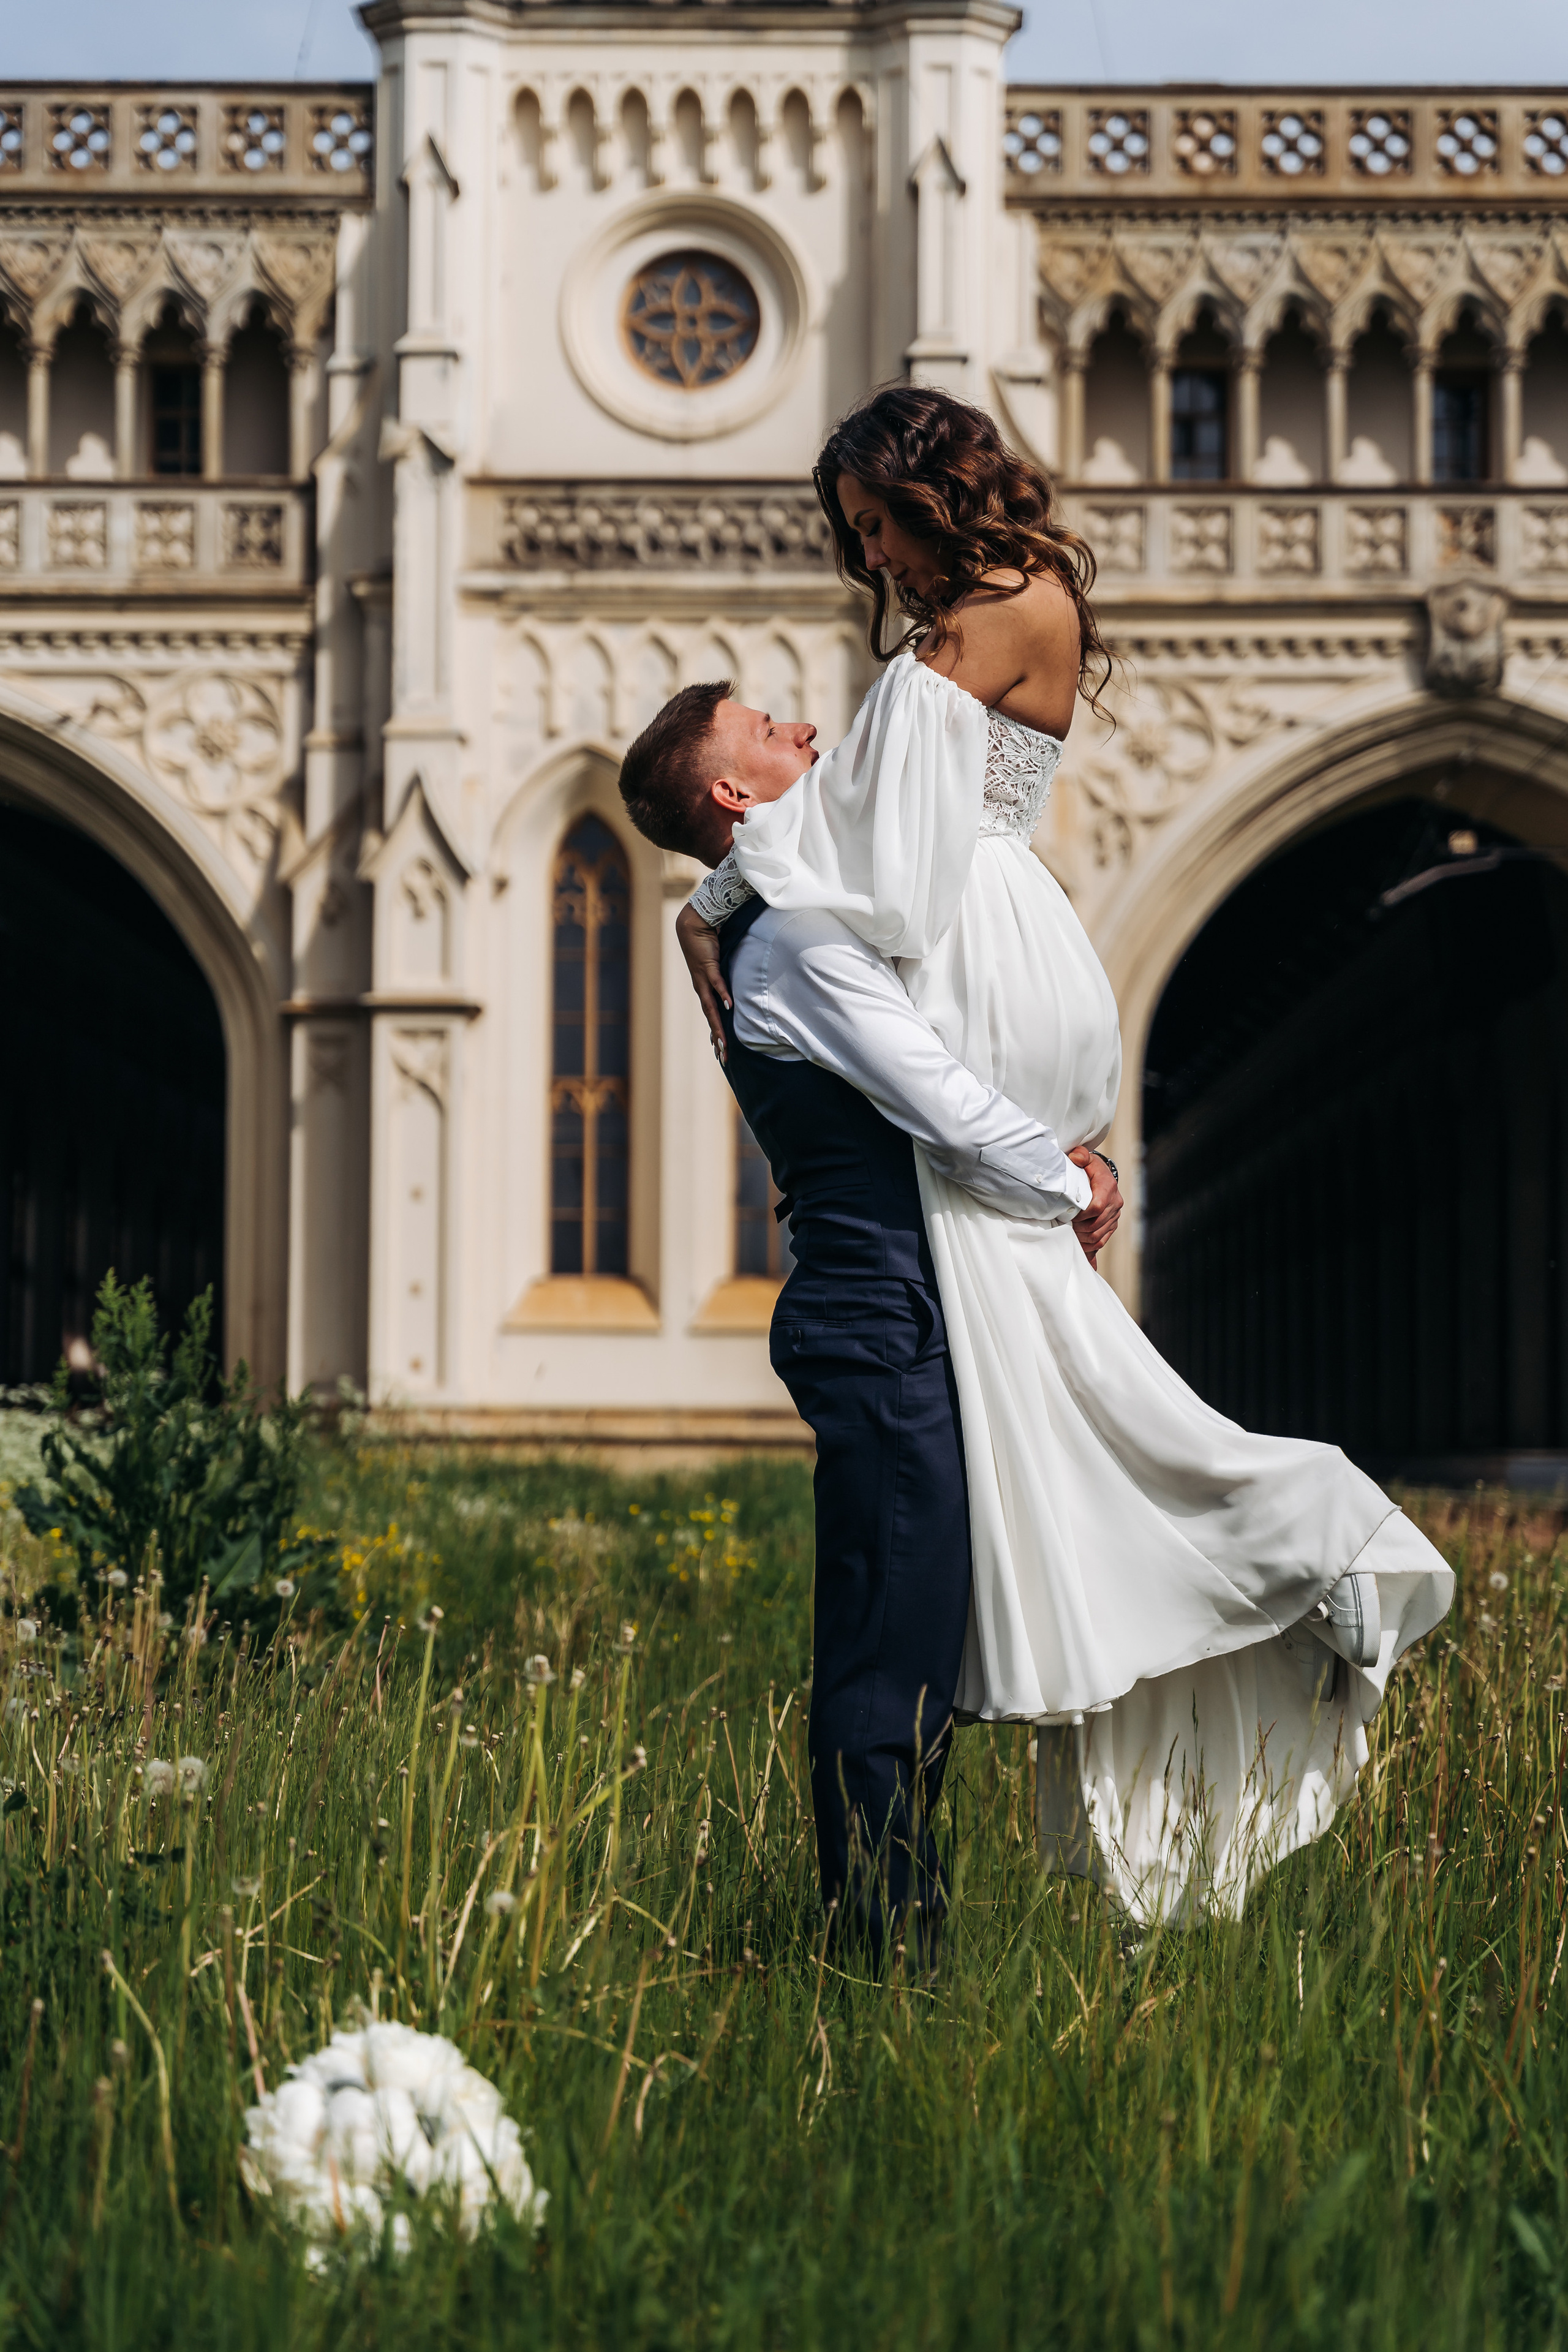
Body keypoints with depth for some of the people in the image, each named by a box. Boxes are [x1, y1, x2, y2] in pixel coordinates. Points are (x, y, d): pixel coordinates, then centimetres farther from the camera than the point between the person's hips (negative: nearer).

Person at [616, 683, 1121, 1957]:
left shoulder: (777, 935, 21)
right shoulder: (802, 938, -12)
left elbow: (931, 1101, 26)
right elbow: (953, 1113, -15)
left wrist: (1061, 1162, 9)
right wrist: (1073, 1187, 2)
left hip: (880, 1324, 10)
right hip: (885, 1329, -10)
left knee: (904, 1649, 12)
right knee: (894, 1651, -9)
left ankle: (894, 1930, 17)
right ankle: (886, 1936, -6)